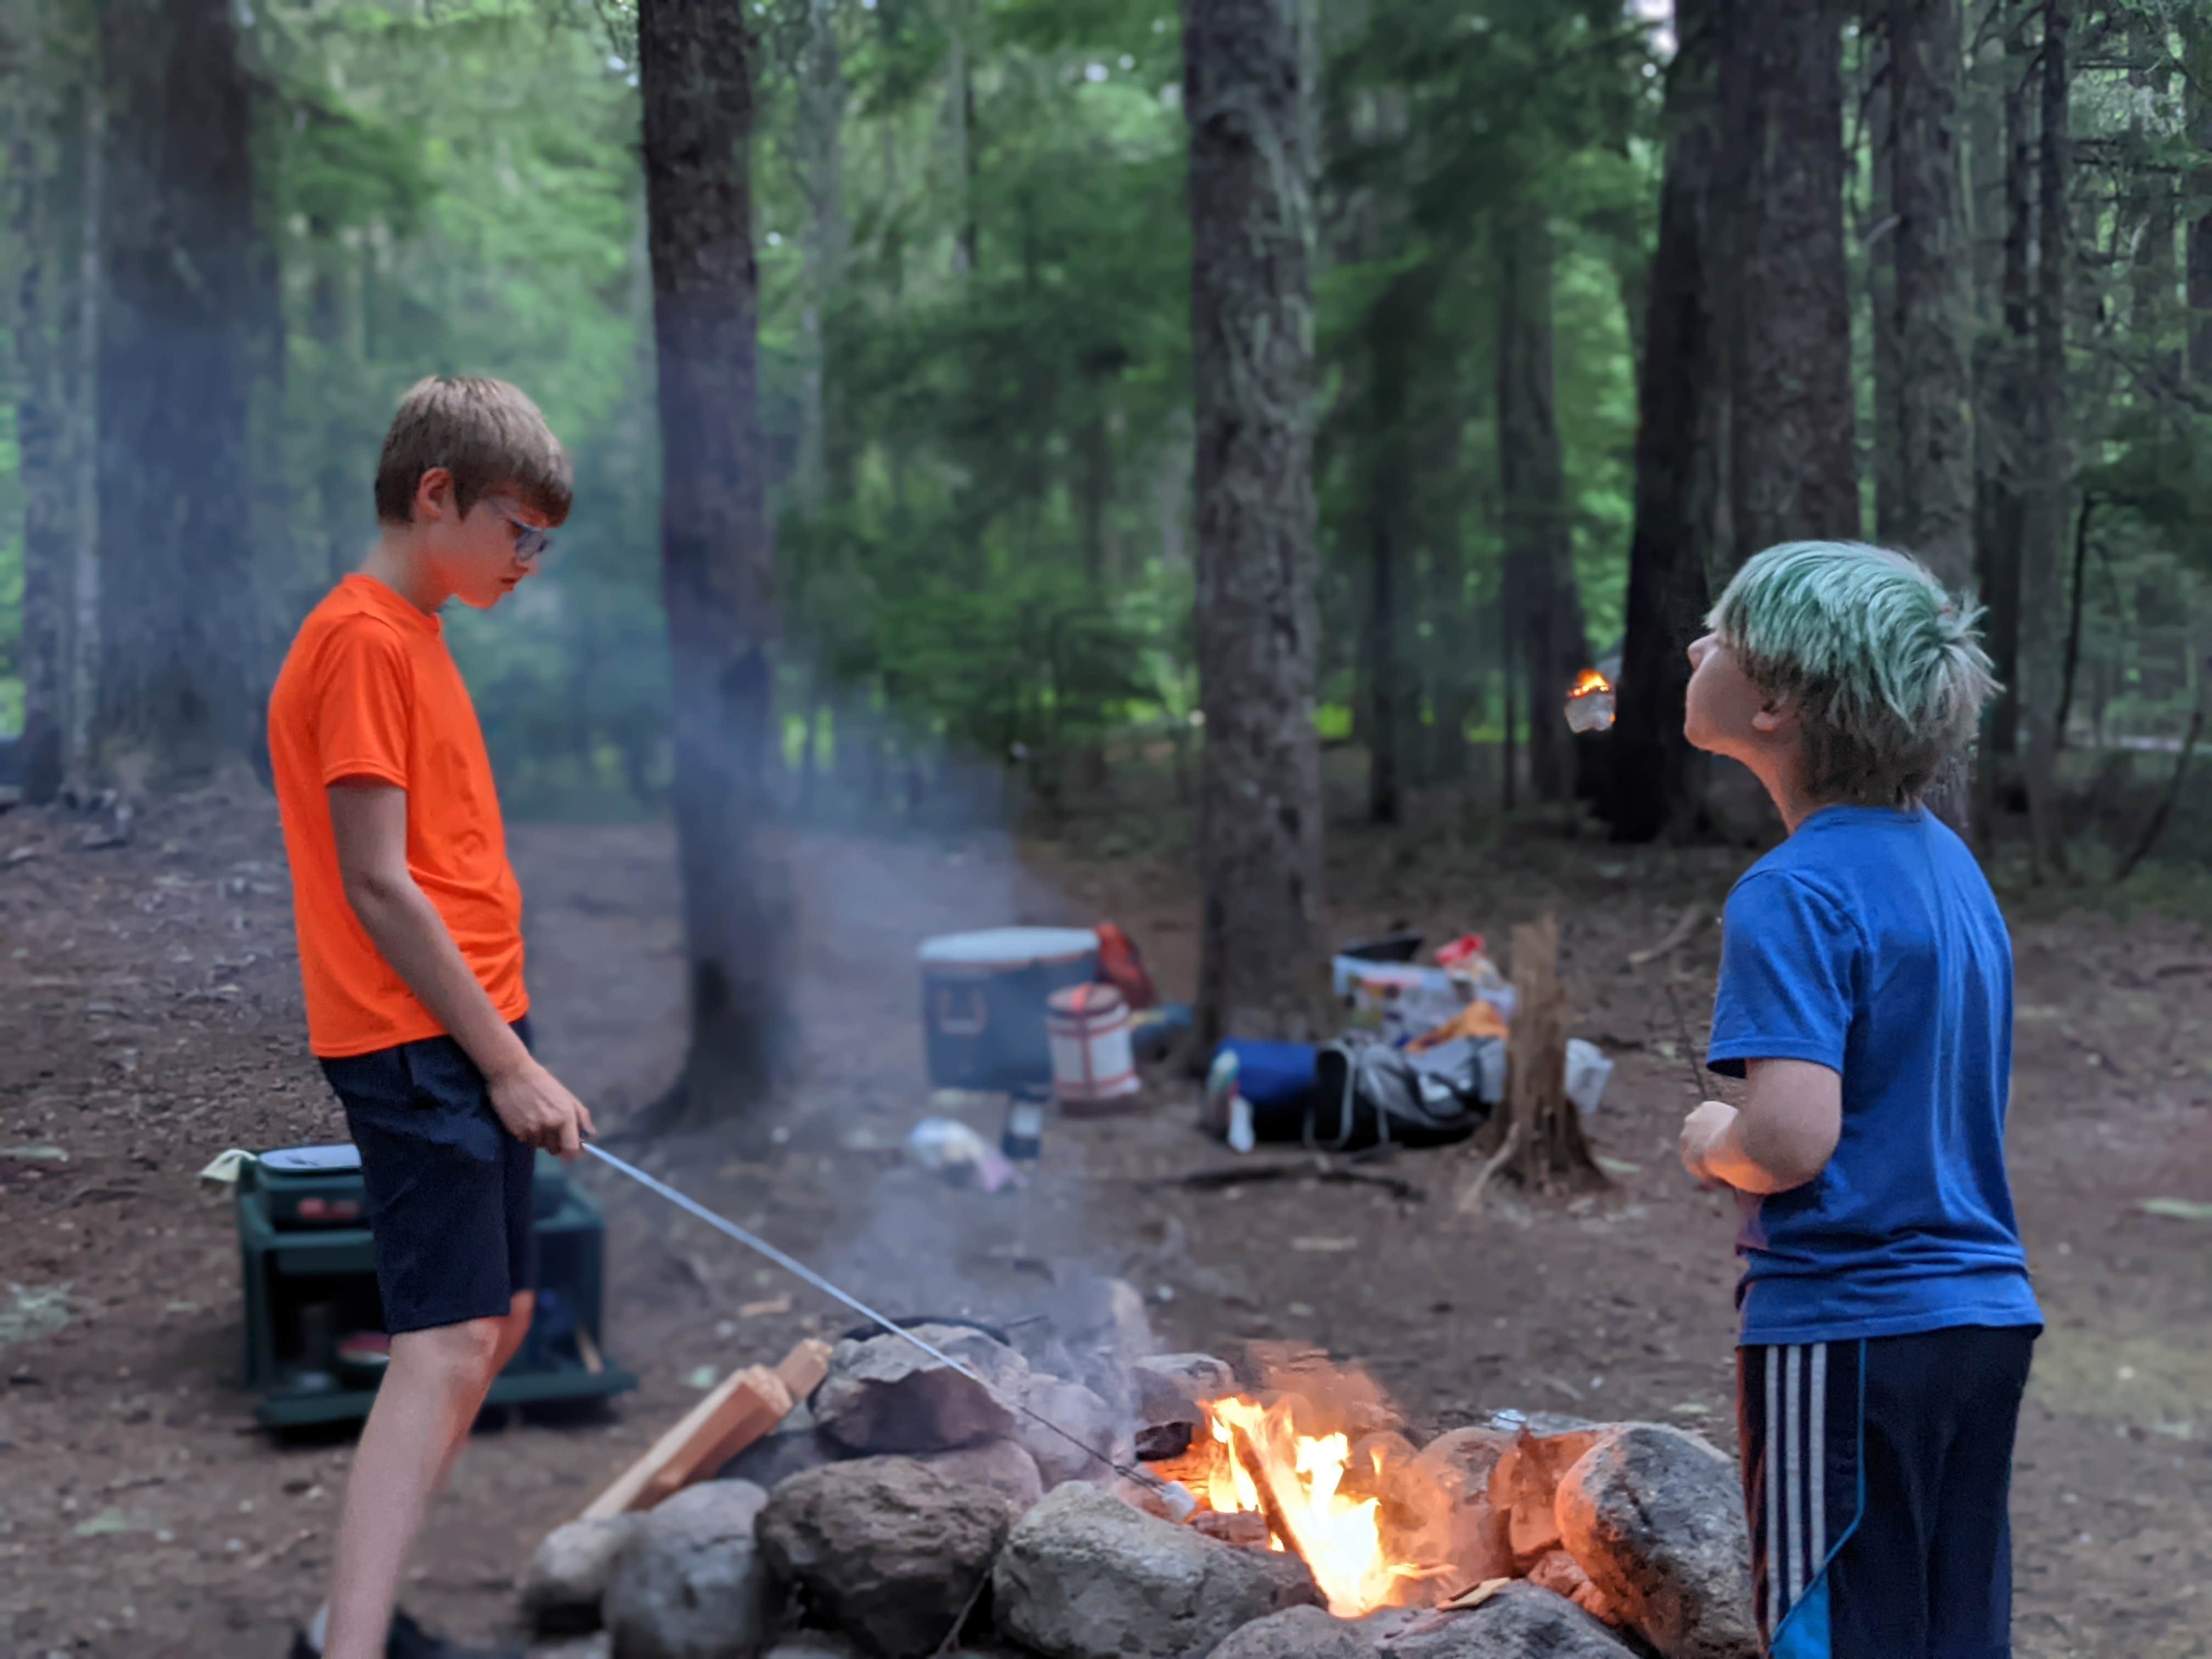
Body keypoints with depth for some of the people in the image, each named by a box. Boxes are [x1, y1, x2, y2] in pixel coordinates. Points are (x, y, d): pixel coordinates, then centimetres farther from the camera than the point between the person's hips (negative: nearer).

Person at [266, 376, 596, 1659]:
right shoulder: (364, 639, -13)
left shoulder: (413, 637, 17)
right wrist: (508, 1062, -17)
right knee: (447, 1346, -16)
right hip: (416, 1045, -10)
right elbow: (374, 884, -18)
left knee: (502, 1316, 14)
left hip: (471, 1042, 10)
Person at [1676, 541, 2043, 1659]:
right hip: (1984, 1316, 8)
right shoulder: (1947, 863, 10)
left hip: (1845, 1331, -8)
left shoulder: (1794, 893, -17)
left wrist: (1713, 1142, -7)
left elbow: (1791, 1139, -27)